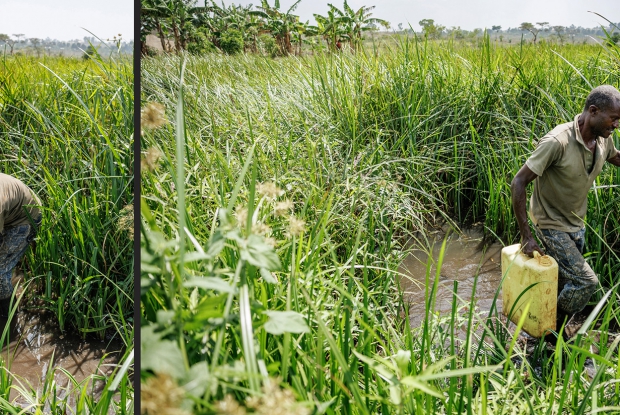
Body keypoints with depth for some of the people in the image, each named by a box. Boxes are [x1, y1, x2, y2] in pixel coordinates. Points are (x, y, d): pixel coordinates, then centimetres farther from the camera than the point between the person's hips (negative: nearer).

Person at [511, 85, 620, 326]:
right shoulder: (557, 142, -29)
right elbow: (518, 183, -26)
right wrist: (526, 236, -24)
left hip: (577, 225, 7)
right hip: (552, 226, -7)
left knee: (565, 283, 15)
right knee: (586, 282, -12)